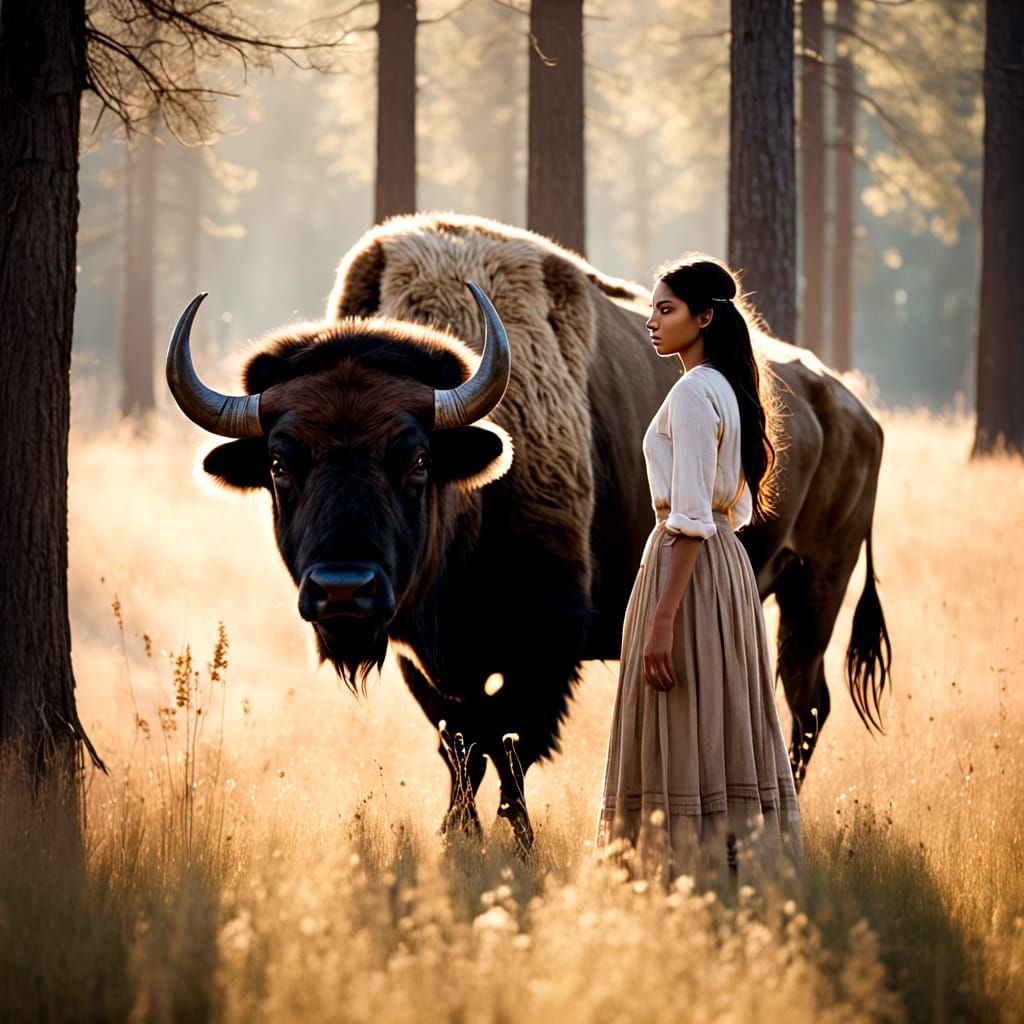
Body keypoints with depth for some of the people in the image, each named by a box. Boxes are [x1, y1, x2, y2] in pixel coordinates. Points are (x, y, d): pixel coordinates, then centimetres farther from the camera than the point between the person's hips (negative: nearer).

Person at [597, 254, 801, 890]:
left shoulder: (693, 392, -14)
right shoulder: (728, 390, 15)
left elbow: (691, 518, -20)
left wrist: (663, 618, -22)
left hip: (689, 565, -10)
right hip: (729, 564, 10)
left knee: (683, 741, -7)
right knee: (726, 737, 9)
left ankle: (697, 870, -7)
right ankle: (747, 869, 11)